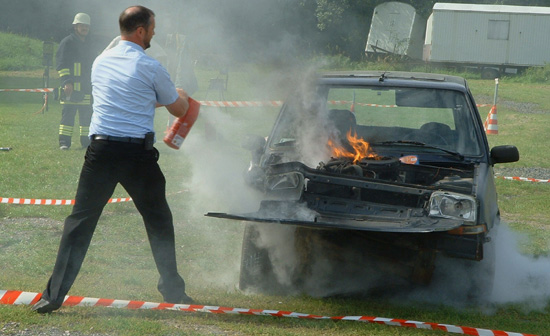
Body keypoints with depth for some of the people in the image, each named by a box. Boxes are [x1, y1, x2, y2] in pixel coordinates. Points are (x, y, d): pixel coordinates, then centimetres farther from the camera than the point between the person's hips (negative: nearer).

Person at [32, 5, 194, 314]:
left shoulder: (100, 62, 11)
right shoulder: (151, 67, -4)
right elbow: (179, 109, 9)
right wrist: (181, 95, 31)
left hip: (101, 150, 3)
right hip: (138, 154, -3)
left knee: (81, 220, 4)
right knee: (158, 220, 16)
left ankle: (55, 294, -2)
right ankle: (172, 289, 24)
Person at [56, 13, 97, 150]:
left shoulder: (88, 45, 20)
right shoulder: (67, 43, -3)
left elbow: (93, 63, 28)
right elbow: (61, 64, -10)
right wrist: (66, 81, -20)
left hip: (86, 87, 7)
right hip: (71, 87, -7)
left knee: (86, 115, 7)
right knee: (68, 114, -10)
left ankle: (86, 141, 14)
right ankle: (64, 142, -9)